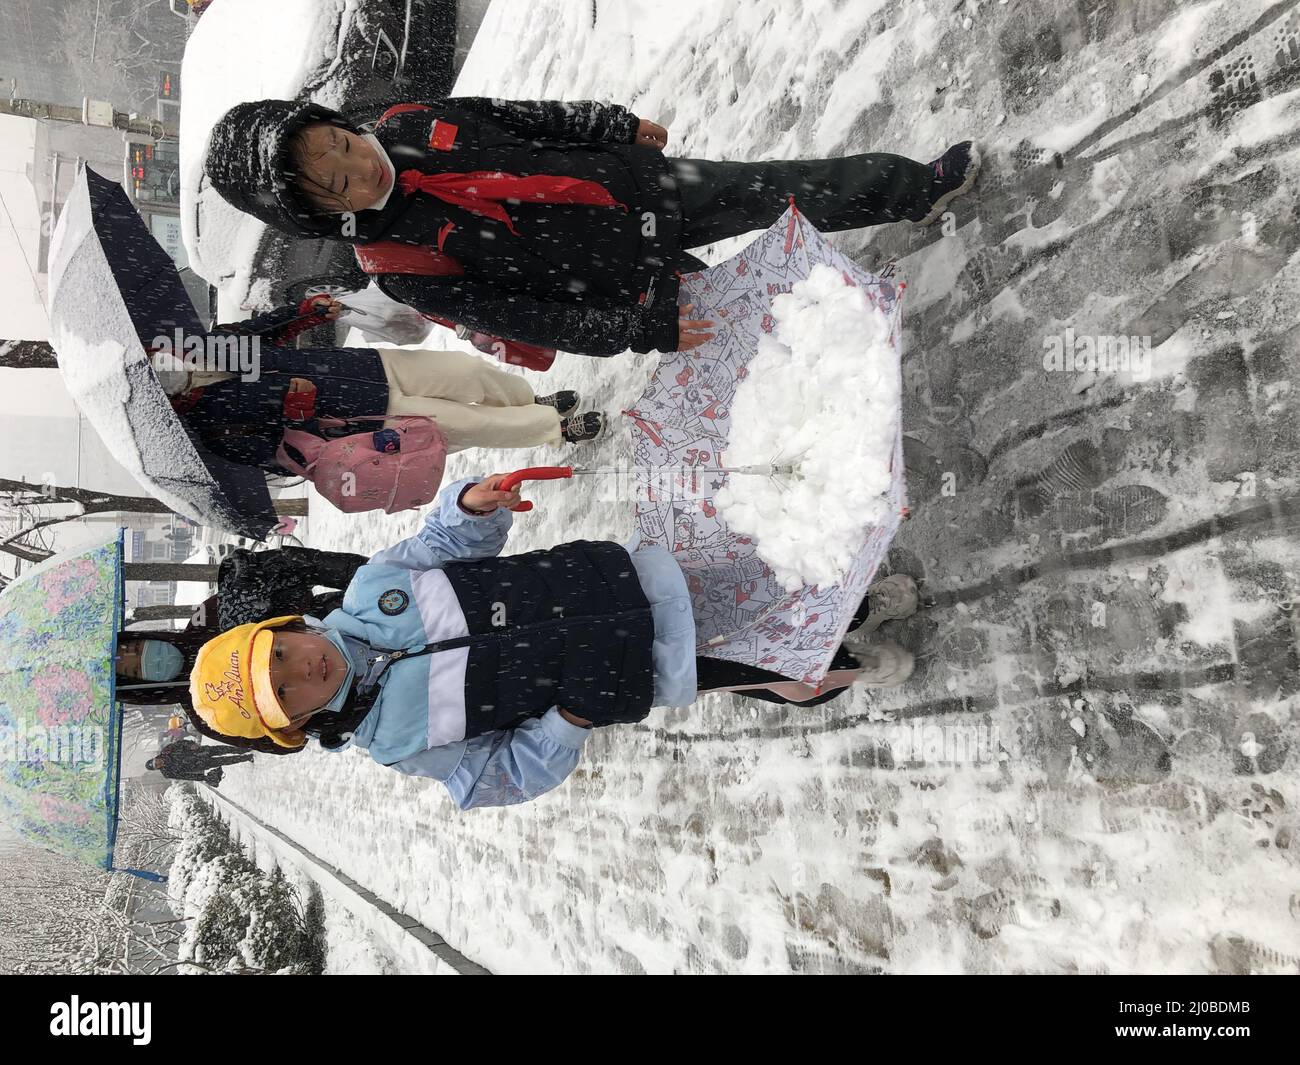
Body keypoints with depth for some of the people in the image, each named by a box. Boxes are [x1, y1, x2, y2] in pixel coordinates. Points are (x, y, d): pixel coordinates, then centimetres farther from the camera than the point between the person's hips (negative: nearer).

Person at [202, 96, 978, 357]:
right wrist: (648, 330, -22)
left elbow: (523, 116, 6)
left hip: (632, 180, 5)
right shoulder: (402, 269, -22)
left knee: (782, 188, 13)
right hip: (627, 282, -5)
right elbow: (521, 319, -20)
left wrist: (618, 126, 7)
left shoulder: (407, 124, -8)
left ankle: (920, 188, 35)